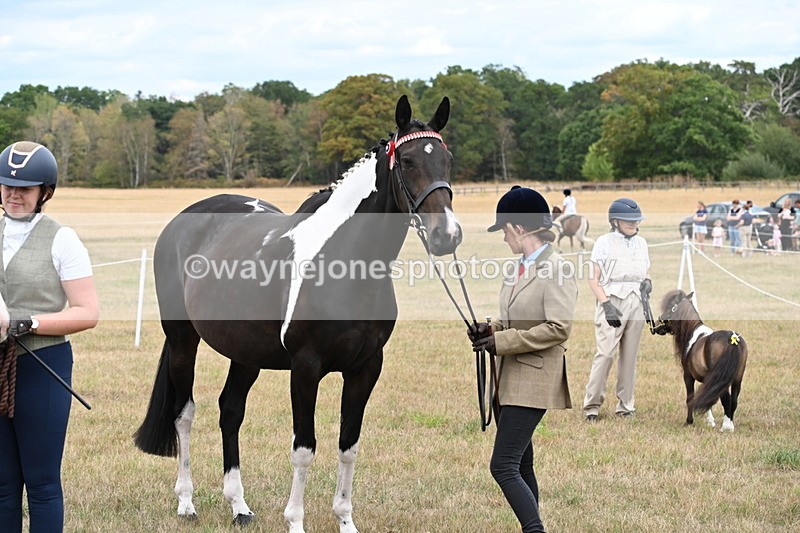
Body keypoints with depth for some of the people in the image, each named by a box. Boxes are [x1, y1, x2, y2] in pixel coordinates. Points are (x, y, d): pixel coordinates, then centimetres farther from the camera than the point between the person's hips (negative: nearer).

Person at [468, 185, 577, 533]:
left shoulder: (556, 270, -14)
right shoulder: (521, 269, 13)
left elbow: (558, 329, -22)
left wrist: (501, 341, -19)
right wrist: (491, 330, 4)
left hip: (532, 382, -9)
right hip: (509, 379, 9)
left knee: (502, 466, -15)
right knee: (520, 467, 14)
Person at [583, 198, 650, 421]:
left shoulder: (641, 243, 14)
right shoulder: (605, 242, -2)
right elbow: (593, 279, -4)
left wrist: (647, 282, -2)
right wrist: (607, 305, -15)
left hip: (636, 303, 5)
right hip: (611, 302, -5)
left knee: (630, 356, 5)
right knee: (605, 353, -12)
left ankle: (625, 404, 13)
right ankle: (592, 404, -5)